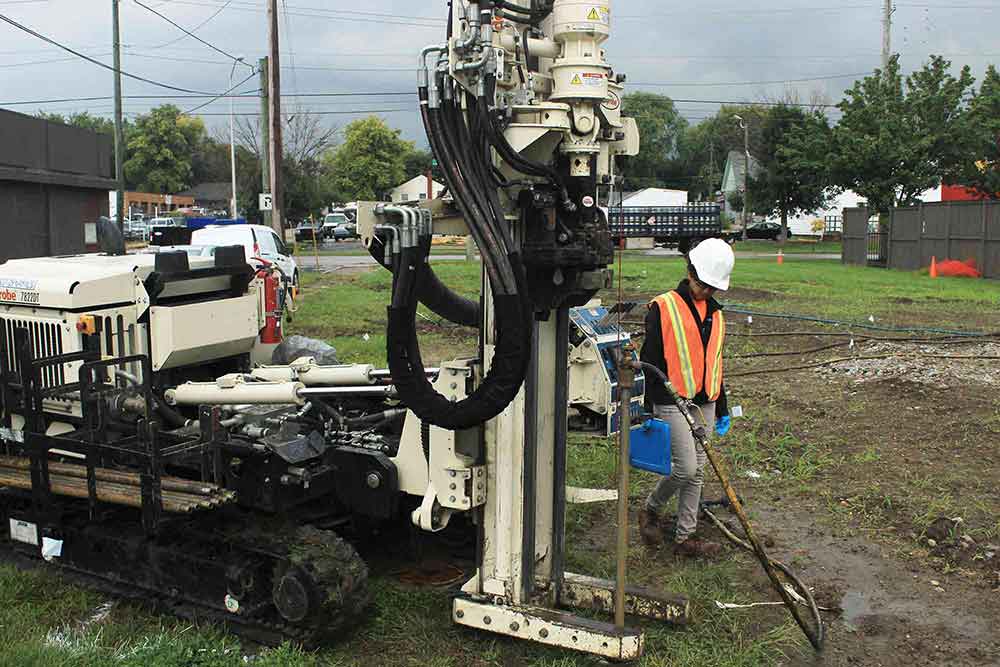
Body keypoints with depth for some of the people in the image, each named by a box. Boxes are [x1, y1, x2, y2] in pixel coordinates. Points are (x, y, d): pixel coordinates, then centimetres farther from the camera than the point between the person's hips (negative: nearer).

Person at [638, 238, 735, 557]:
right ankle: (651, 510, 15)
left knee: (697, 472, 9)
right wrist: (649, 408, -11)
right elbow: (649, 360, -9)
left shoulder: (715, 313, 13)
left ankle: (685, 537, 19)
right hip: (672, 402, -6)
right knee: (685, 467, -12)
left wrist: (722, 408, 21)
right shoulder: (663, 308, -8)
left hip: (704, 403, 7)